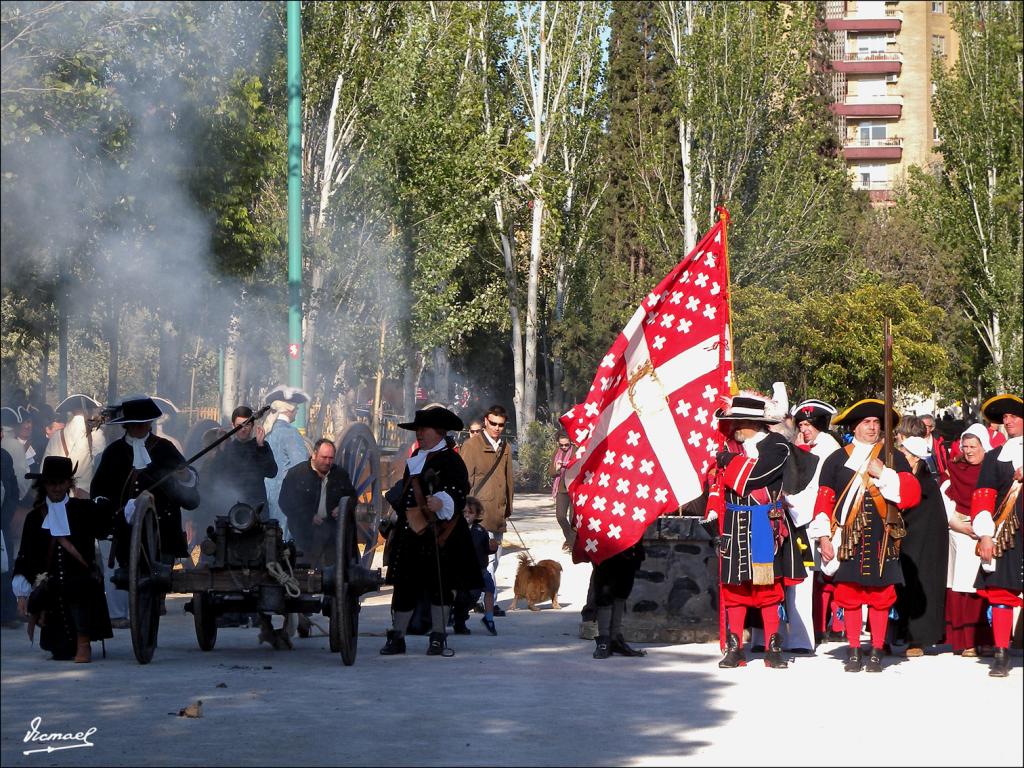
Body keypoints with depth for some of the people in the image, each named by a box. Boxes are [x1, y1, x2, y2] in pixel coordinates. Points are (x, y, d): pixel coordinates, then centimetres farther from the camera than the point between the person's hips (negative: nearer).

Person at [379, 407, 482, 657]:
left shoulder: (450, 460, -6)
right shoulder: (415, 460, 19)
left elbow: (458, 491, -19)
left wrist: (442, 502, -38)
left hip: (437, 535, -7)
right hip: (411, 533, 7)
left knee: (439, 586, 0)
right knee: (404, 586, 4)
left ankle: (438, 638, 8)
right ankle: (396, 636, 8)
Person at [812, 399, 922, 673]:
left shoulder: (894, 458, 9)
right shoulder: (837, 460, 9)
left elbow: (912, 494, -4)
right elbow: (824, 500, 5)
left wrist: (884, 474, -14)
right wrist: (824, 537, -4)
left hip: (881, 540, 0)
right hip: (847, 540, 0)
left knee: (881, 596, 1)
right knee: (849, 595, 1)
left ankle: (877, 652, 10)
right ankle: (854, 651, 10)